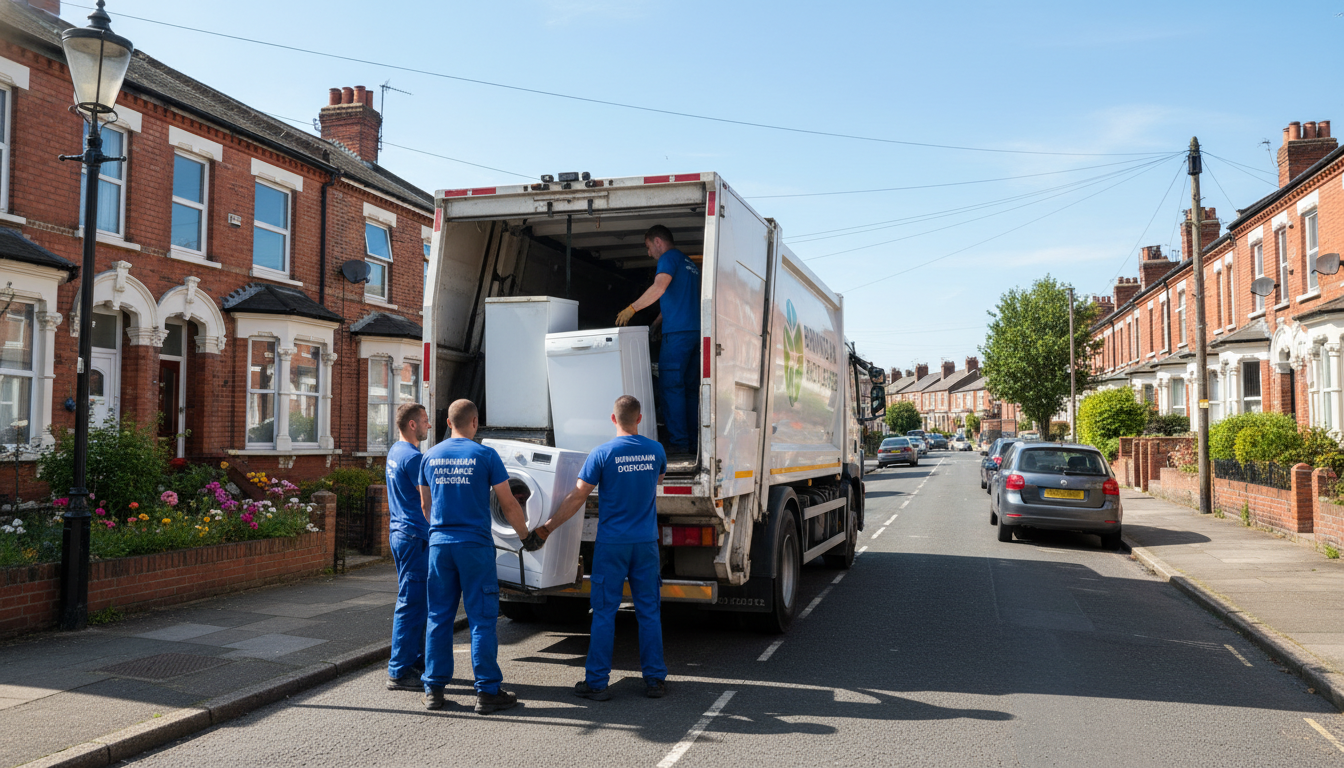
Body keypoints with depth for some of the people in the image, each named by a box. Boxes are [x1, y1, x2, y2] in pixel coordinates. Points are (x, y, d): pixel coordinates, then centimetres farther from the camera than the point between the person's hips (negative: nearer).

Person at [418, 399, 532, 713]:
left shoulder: (430, 457, 7)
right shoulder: (485, 455, -6)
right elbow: (508, 505, -4)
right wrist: (525, 535, 11)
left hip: (439, 544, 4)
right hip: (475, 545, -4)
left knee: (438, 617, 11)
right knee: (482, 619, 1)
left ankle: (434, 690, 15)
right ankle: (487, 692, 5)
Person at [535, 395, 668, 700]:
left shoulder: (603, 453, -10)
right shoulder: (656, 451, 1)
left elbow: (578, 496, -9)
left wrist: (548, 526, 0)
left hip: (611, 543, -3)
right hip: (646, 543, 3)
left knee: (604, 612, 4)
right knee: (649, 611, 9)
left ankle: (597, 682, 8)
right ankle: (655, 680, 14)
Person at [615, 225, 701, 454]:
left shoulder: (669, 258, -3)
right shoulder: (690, 264, 25)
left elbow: (659, 287, -21)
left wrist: (631, 309, -18)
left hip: (677, 332, -9)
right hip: (695, 330, 9)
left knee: (671, 386, -8)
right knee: (690, 388, 9)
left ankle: (678, 442, -10)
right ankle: (692, 441, 10)